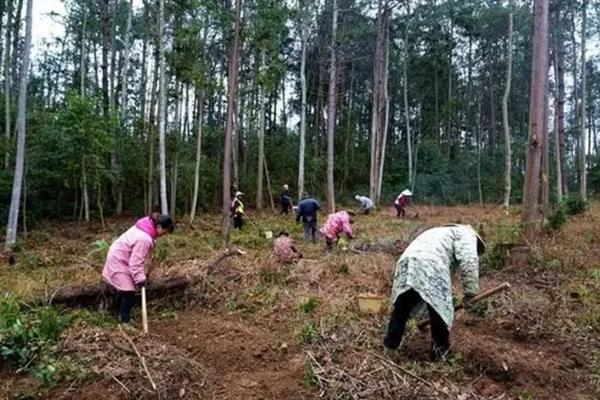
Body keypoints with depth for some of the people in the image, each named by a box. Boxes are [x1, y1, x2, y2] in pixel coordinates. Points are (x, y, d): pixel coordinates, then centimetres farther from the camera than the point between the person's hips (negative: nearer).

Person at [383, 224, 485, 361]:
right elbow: (469, 262, -1)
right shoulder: (466, 234, 20)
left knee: (402, 306, 22)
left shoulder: (442, 233, 43)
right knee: (440, 309, 11)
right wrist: (469, 293, 2)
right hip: (430, 264, -7)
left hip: (407, 260, 7)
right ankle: (440, 349, 23)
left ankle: (392, 340, 33)